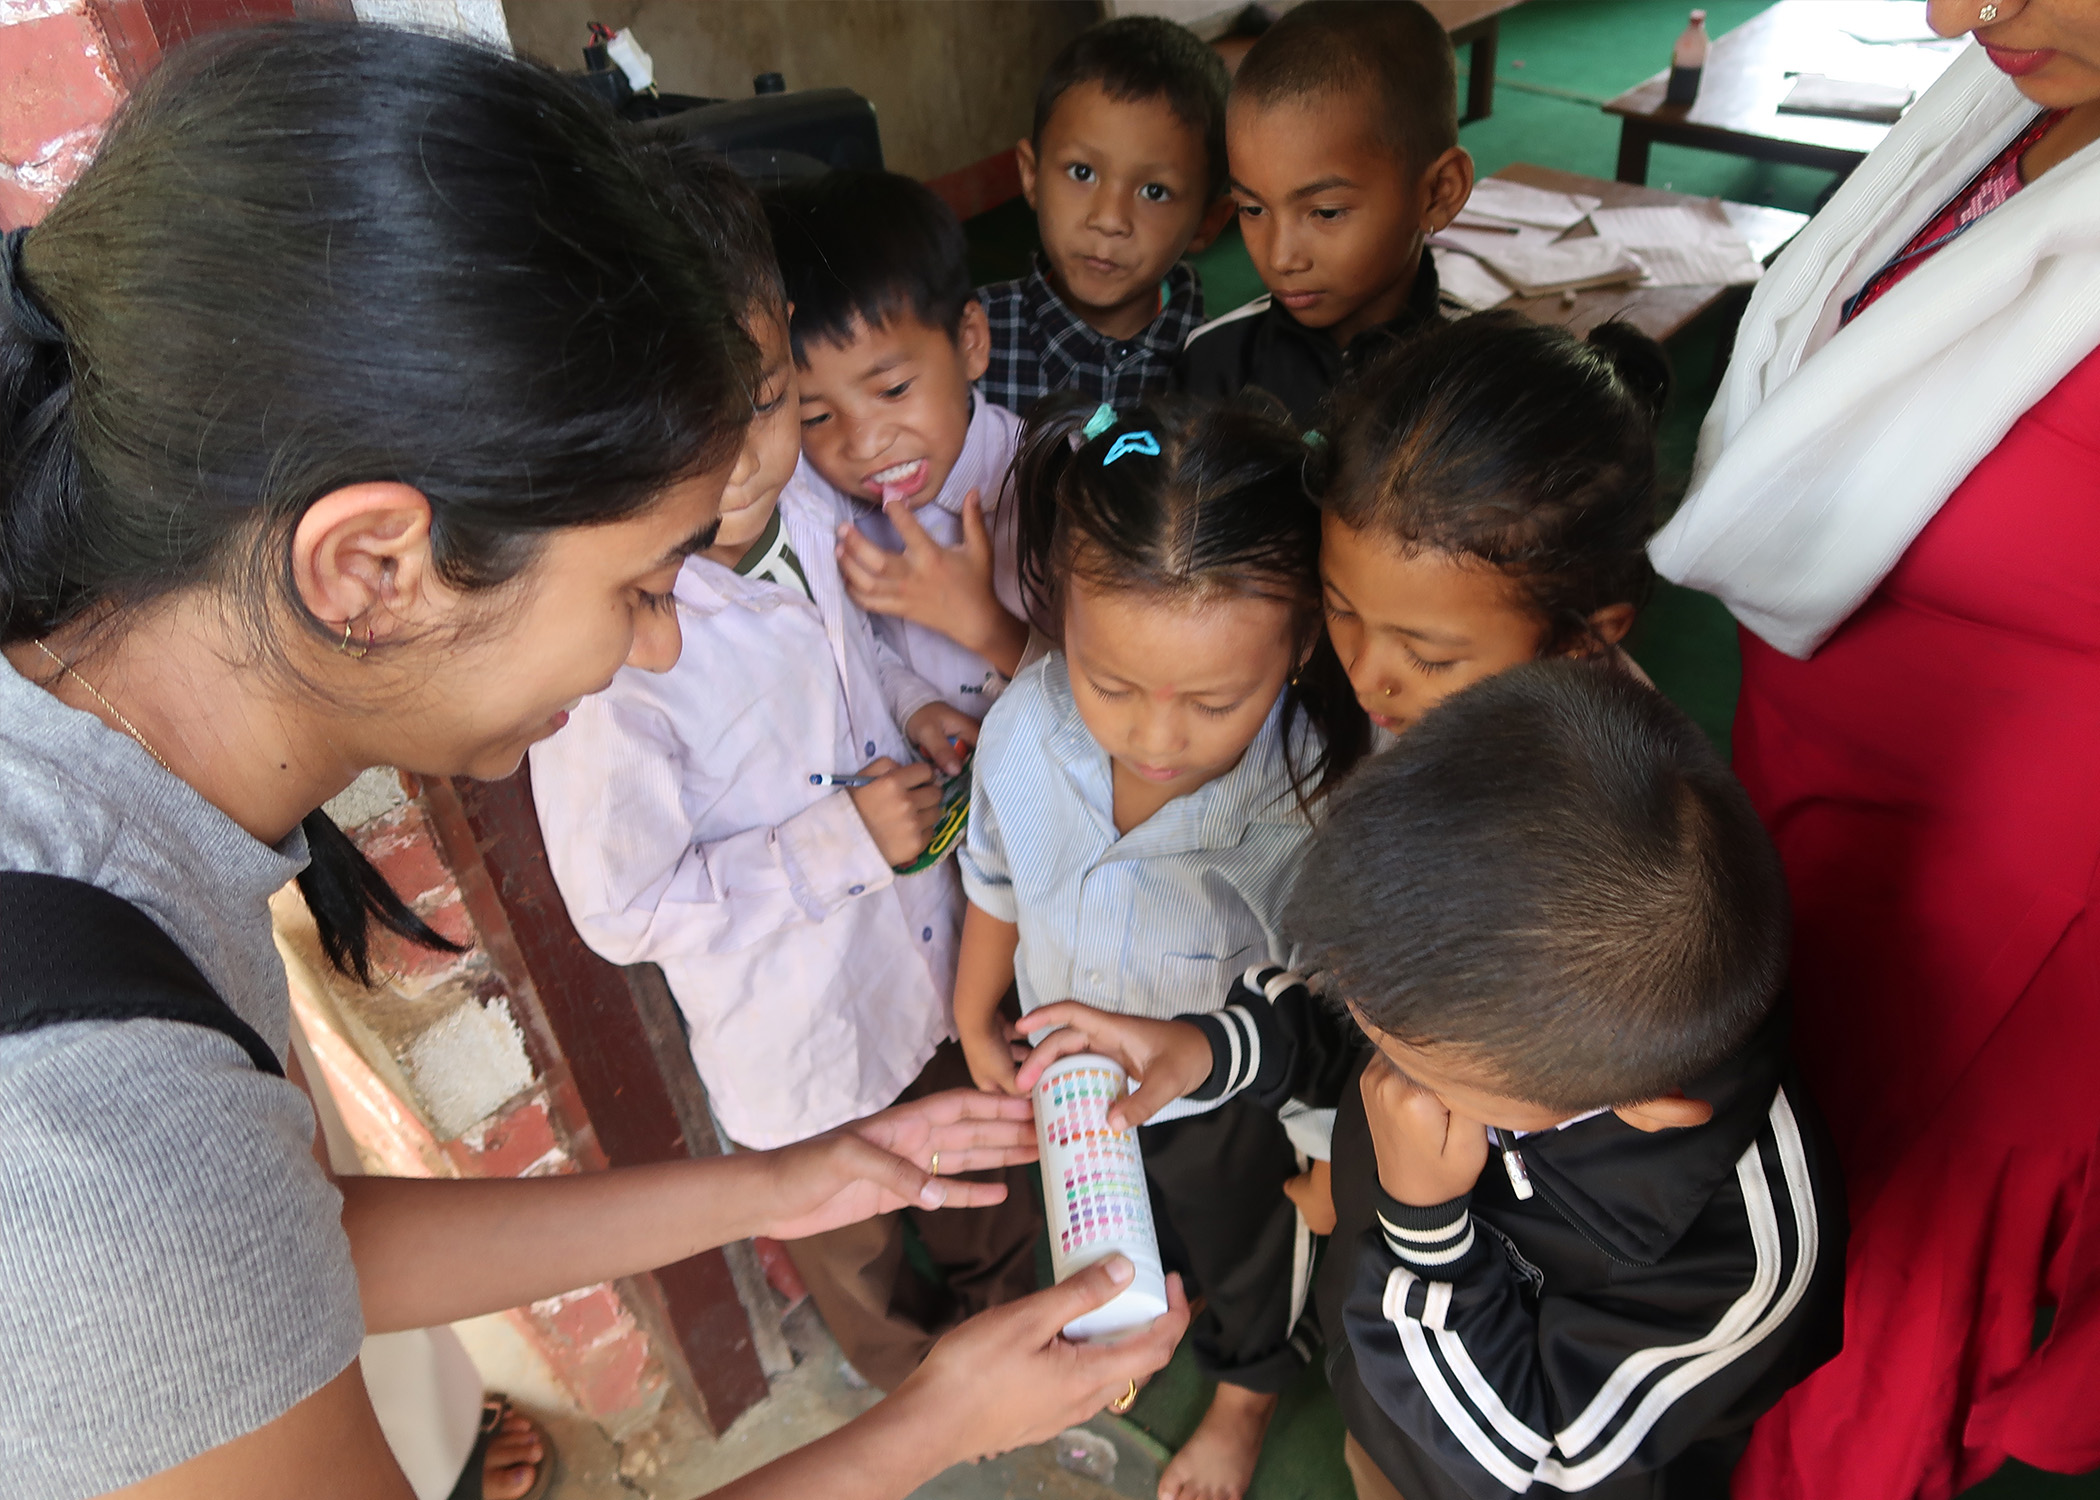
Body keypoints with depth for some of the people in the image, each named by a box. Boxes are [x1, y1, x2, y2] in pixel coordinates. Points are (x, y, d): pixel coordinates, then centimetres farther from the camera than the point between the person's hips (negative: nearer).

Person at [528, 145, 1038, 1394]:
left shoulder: (810, 500, -15)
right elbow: (627, 910, -24)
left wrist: (911, 703, -14)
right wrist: (844, 842, -28)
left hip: (946, 956, 6)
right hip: (806, 1037, -5)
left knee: (995, 1191, 33)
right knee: (860, 1259, 28)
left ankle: (1008, 1326, 67)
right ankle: (923, 1400, 63)